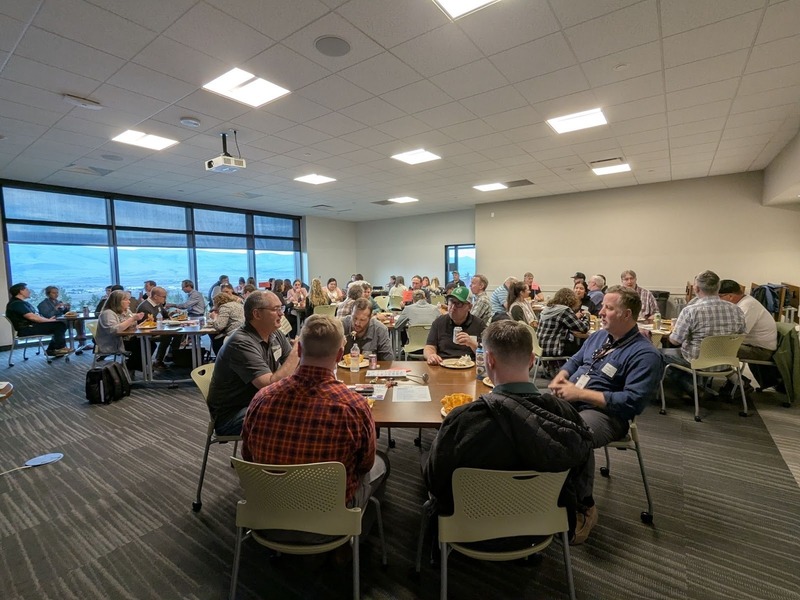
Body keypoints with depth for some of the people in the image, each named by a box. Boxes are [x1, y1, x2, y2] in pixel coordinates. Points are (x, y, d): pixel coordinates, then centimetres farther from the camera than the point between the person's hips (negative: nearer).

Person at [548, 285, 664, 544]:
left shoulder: (645, 354, -9)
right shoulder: (600, 336, 15)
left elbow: (632, 401, -19)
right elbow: (575, 361, 24)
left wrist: (580, 393, -19)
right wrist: (559, 378, 0)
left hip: (604, 413, -7)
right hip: (568, 401, 7)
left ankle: (585, 507, -14)